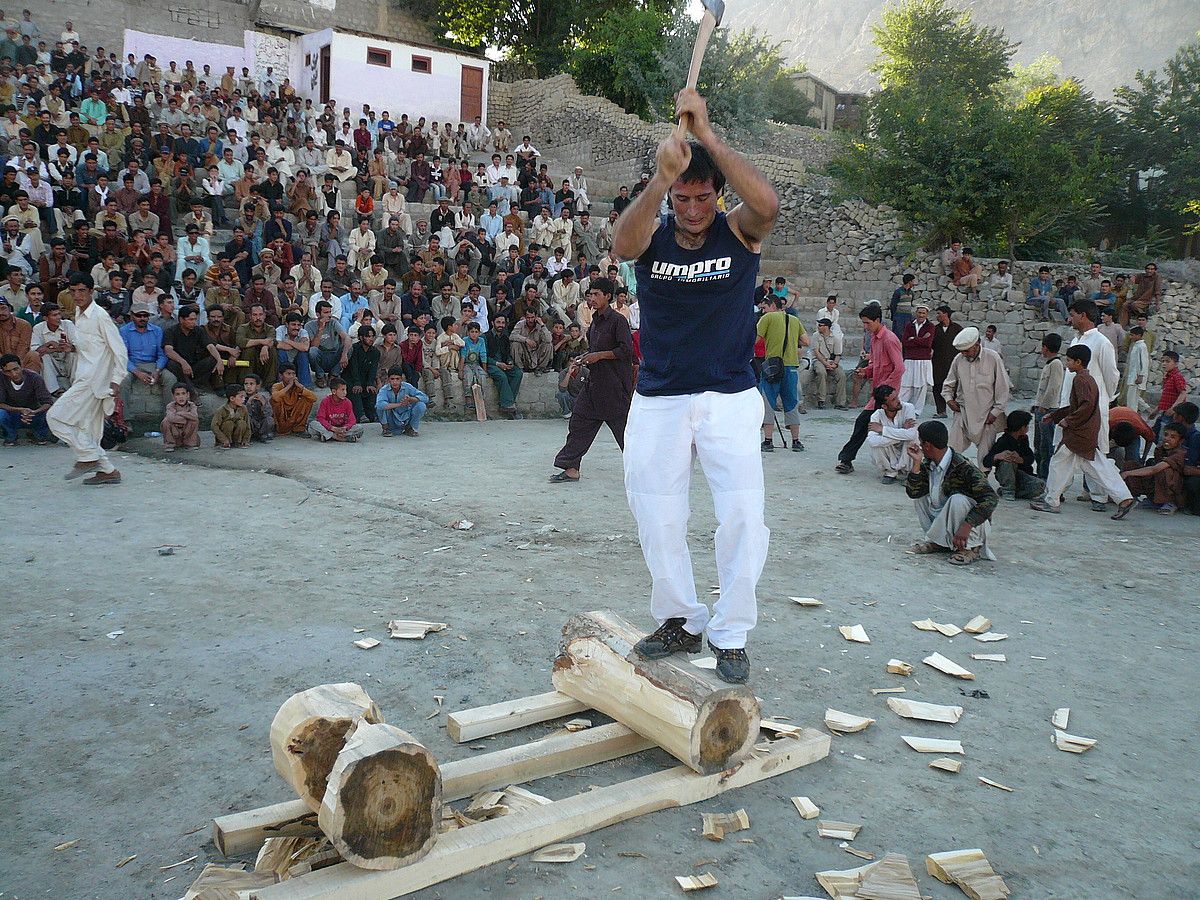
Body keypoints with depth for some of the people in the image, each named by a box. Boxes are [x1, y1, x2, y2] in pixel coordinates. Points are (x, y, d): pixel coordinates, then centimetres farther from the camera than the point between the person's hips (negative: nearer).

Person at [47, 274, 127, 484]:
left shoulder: (100, 316, -12)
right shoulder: (78, 315, 14)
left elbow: (120, 351, -14)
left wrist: (116, 381, -16)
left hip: (94, 379, -9)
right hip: (84, 378, 9)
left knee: (55, 416, -9)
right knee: (86, 429, 9)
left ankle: (88, 458, -3)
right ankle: (108, 470, 13)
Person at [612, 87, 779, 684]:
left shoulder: (738, 233, -3)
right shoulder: (652, 236, -1)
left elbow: (767, 203, -26)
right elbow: (621, 244, -25)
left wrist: (705, 133, -27)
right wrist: (661, 176, -40)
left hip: (729, 399, -2)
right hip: (657, 402, 2)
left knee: (743, 514, -7)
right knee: (656, 517, 7)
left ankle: (730, 634, 9)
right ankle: (679, 621, 25)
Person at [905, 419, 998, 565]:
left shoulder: (962, 467, -26)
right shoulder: (927, 465, -3)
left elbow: (991, 498, -33)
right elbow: (912, 492, -7)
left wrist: (966, 526, -40)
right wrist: (916, 463, -16)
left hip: (974, 525, -7)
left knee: (957, 499, -33)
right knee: (920, 493, -1)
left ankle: (971, 547, -13)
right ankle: (937, 541, 3)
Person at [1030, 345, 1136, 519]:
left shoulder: (1080, 379, -15)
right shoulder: (1087, 378, 17)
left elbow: (1087, 405, -26)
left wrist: (1068, 420, -18)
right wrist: (1053, 415, 24)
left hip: (1079, 434, -10)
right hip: (1090, 434, 10)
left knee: (1059, 463, 1)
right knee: (1098, 468, 9)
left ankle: (1051, 502, 8)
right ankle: (1124, 499, 5)